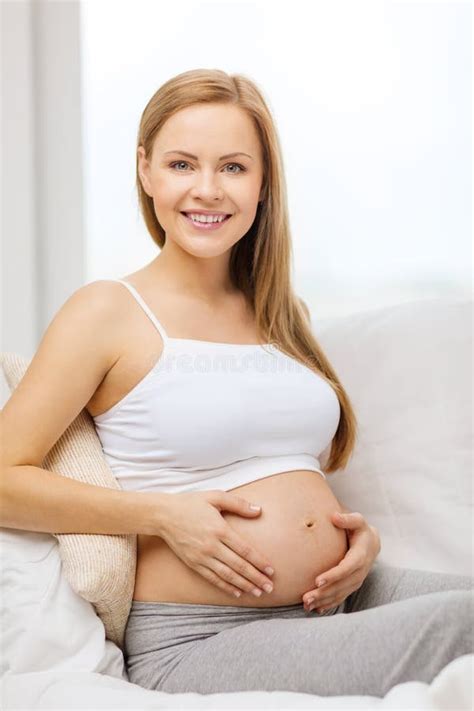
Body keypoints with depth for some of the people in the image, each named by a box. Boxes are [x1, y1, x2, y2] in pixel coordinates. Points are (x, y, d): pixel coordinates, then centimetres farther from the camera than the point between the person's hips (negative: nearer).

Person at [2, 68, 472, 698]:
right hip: (201, 642, -6)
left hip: (339, 601, 7)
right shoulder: (109, 311, -4)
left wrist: (362, 533, 4)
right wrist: (162, 514, -17)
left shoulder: (284, 315, 15)